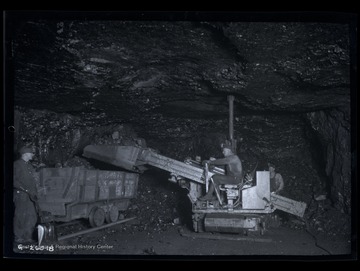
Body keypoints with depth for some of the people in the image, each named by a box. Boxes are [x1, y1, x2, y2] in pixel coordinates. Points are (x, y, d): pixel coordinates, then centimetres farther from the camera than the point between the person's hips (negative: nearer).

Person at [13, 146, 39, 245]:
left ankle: (28, 236, 14)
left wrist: (35, 193, 10)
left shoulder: (30, 166, 20)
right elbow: (14, 181, -12)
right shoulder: (17, 164, -5)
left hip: (31, 195, 8)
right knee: (21, 216, -5)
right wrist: (26, 189, -16)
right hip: (21, 195, -7)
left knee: (32, 216, 6)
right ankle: (18, 237, 2)